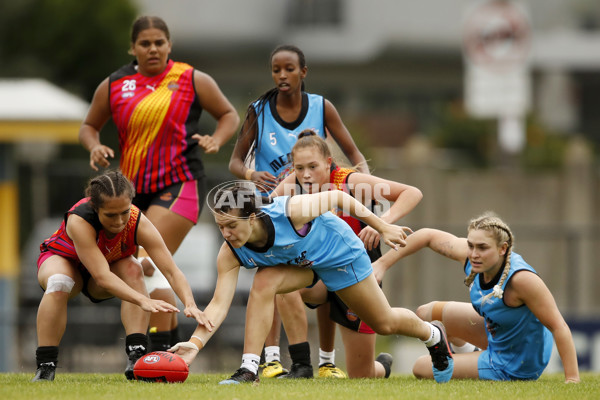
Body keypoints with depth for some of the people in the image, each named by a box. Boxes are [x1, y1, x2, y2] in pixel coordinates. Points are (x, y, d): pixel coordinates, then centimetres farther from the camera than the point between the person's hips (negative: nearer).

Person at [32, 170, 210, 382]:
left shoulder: (138, 223, -30)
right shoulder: (79, 220, -40)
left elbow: (172, 271, -33)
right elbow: (102, 276, -48)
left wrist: (190, 304, -51)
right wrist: (143, 301, -60)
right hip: (62, 260, -3)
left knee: (132, 270, -30)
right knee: (59, 283, -38)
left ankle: (136, 357, -34)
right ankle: (45, 368, -31)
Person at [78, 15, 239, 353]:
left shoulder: (192, 81, -1)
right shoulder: (114, 86, 5)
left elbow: (229, 115, 9)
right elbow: (90, 126, 17)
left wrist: (216, 141, -10)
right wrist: (95, 147, -5)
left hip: (180, 184, -5)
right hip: (134, 188, 5)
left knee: (151, 264, -21)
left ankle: (162, 350, -21)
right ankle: (175, 345, 30)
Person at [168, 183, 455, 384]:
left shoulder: (291, 211, -42)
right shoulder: (230, 254, -30)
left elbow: (338, 198, -26)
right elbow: (219, 303, -32)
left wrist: (383, 228, -17)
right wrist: (195, 342, -48)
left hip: (339, 253, -3)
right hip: (299, 263, 3)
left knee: (384, 323, 11)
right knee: (263, 283, -29)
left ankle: (433, 336, 44)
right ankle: (249, 369, -24)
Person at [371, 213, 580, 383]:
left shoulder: (521, 279, -39)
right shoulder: (468, 254, -20)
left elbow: (559, 326, -35)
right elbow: (428, 236, -4)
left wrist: (572, 379, -36)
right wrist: (383, 263, -5)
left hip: (512, 367, -7)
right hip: (494, 334, 7)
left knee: (421, 368, 1)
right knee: (427, 313, 23)